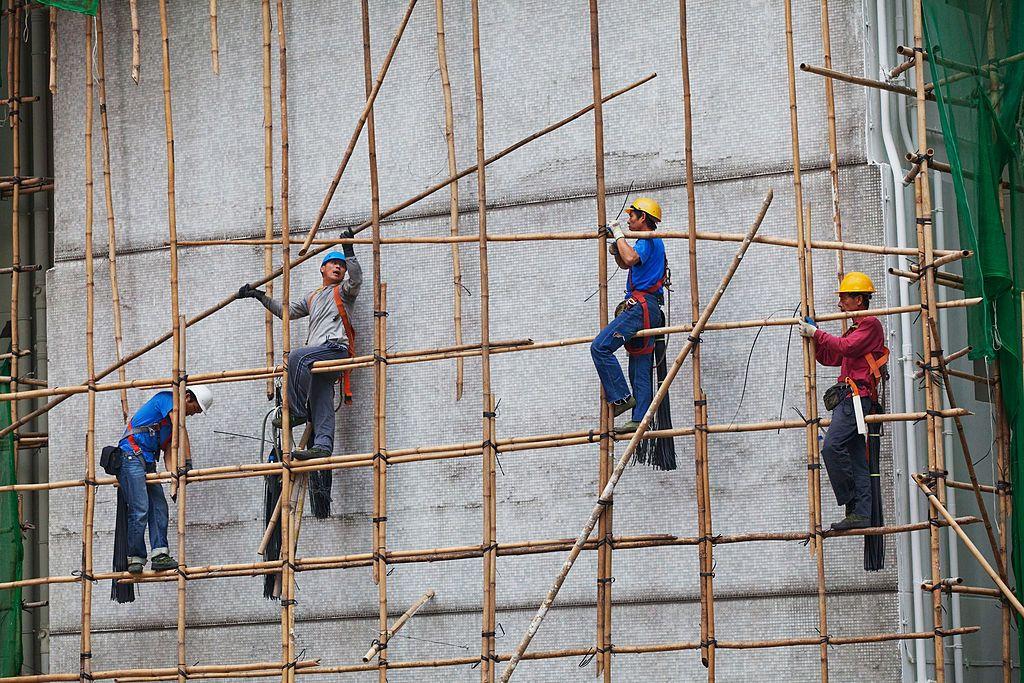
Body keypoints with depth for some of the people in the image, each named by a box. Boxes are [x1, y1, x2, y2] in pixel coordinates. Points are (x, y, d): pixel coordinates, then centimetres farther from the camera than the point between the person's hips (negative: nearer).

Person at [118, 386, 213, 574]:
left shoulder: (175, 417, 21)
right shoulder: (167, 398, -4)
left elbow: (168, 453, 12)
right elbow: (181, 430, -15)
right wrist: (187, 463, -23)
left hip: (148, 462, 9)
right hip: (131, 454, -9)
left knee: (159, 507, -3)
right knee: (140, 509, -14)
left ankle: (160, 555, -9)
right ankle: (135, 558, -10)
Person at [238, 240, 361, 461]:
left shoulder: (343, 291, 17)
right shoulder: (313, 298, 36)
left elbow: (356, 279, -6)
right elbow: (287, 310, 40)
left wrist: (349, 253, -10)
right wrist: (259, 296, 36)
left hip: (336, 348, -7)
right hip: (317, 355, 7)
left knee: (297, 357, -32)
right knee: (321, 407, -7)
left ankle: (296, 411, -30)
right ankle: (322, 445, -19)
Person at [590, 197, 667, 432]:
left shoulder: (650, 241, -6)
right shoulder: (652, 243, 26)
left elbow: (630, 259, -27)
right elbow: (625, 264, 40)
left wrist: (618, 234, -14)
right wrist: (616, 251, 18)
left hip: (641, 306, -11)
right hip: (649, 310, 11)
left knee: (600, 346, -17)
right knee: (641, 370, 5)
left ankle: (621, 397, -19)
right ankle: (639, 419, 1)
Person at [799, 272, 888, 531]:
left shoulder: (871, 324, -1)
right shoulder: (855, 329, 30)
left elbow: (846, 347, -16)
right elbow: (829, 358, 28)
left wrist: (817, 333, -9)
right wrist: (813, 336, 15)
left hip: (857, 395, -10)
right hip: (849, 399, 10)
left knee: (832, 446, -21)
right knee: (857, 459, 3)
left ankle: (852, 505, -20)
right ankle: (861, 513, -2)